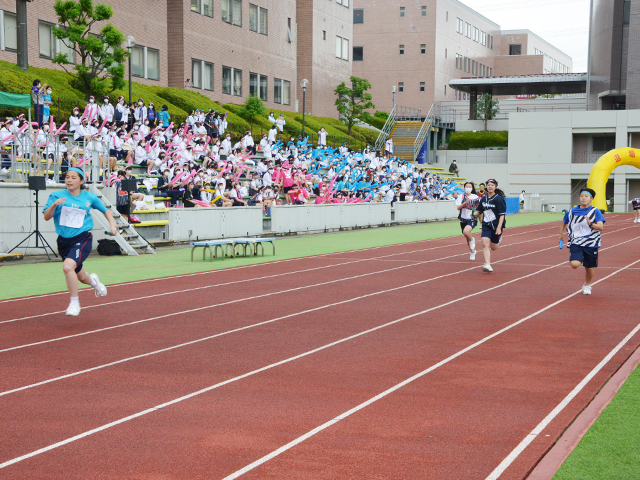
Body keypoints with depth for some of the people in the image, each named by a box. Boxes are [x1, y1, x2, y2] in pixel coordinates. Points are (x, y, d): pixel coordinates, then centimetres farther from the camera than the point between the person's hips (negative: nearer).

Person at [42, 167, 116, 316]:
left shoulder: (89, 197, 2)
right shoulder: (57, 196, -1)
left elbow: (105, 211, 17)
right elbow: (46, 217, -10)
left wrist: (112, 225, 2)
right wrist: (54, 205, -27)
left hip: (82, 238, -3)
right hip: (63, 241, 3)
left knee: (68, 266, -28)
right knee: (81, 277, 16)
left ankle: (74, 302, -12)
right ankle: (93, 281, 55)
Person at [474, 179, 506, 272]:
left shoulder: (499, 199, -11)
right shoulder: (483, 199, 5)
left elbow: (502, 214, -13)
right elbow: (479, 211, 16)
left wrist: (499, 227, -22)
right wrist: (474, 214, -7)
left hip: (496, 225, -3)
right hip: (486, 225, 4)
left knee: (493, 247, 10)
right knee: (485, 244, -16)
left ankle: (499, 238, 45)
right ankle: (487, 265, -19)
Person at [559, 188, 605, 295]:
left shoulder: (595, 212, -2)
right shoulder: (572, 211, 5)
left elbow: (601, 227, -13)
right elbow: (564, 222, 25)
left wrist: (590, 224, -29)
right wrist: (561, 233, 29)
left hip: (591, 244, 0)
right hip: (576, 243, 0)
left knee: (589, 268, 9)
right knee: (574, 264, -23)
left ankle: (587, 286, 37)